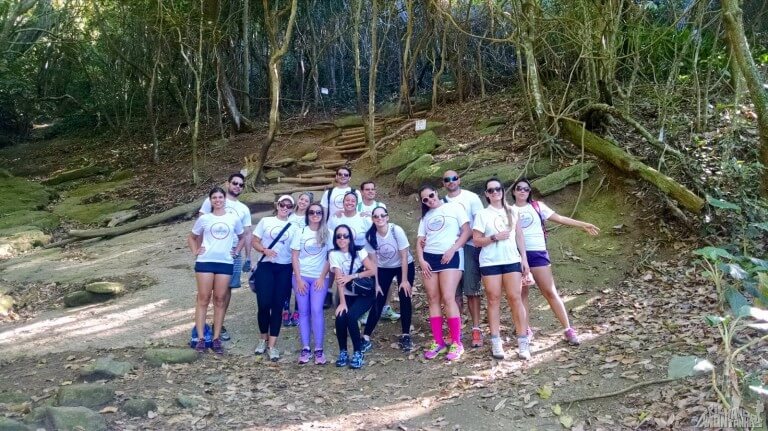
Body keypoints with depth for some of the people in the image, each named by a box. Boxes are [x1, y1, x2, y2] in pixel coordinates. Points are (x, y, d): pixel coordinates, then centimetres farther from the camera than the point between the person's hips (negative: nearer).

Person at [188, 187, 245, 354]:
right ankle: (201, 338, 4)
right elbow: (192, 237, 17)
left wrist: (236, 251, 8)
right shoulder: (204, 218, 5)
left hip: (225, 263, 1)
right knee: (203, 299, 0)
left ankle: (216, 339, 9)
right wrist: (195, 252, 3)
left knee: (220, 300, 4)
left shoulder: (234, 219, 7)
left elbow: (242, 237, 22)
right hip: (205, 262, -1)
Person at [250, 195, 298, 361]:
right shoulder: (265, 221, 6)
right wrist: (264, 250, -14)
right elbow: (255, 242, 5)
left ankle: (272, 344, 5)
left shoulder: (294, 227, 8)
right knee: (264, 304, -6)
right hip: (265, 266, -1)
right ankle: (263, 338, 18)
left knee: (277, 306, 0)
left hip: (285, 269, 1)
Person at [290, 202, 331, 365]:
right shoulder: (300, 232, 3)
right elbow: (294, 257, 1)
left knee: (316, 311, -10)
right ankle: (305, 348, 7)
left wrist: (322, 277, -6)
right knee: (303, 312, 2)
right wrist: (298, 279, -7)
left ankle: (319, 349, -3)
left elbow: (330, 258, 1)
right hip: (301, 277, 1)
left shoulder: (328, 234, 1)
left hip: (319, 278, -1)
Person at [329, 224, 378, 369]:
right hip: (347, 295, 1)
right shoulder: (334, 254, -7)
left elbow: (373, 271, -13)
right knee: (340, 318, -23)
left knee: (351, 316, -26)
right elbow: (339, 279, -16)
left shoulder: (359, 252, -7)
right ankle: (343, 352, 0)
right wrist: (342, 302, -24)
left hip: (364, 293, -1)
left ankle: (358, 352, -10)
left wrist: (351, 276, -20)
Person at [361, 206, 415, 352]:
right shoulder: (370, 235, -17)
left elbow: (404, 256, -20)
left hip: (404, 266, -2)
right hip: (383, 269, 2)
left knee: (405, 298, -9)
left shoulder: (396, 230, -25)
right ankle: (366, 338, 0)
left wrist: (404, 280, -18)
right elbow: (373, 260, -10)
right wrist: (376, 282, -12)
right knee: (378, 302, -4)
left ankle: (406, 336, 5)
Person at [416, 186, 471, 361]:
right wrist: (421, 260, -3)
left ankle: (456, 343, -6)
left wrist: (452, 250, -13)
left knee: (448, 298, -14)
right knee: (433, 299, 2)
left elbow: (467, 231, -3)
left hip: (450, 257, -5)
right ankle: (437, 342, 8)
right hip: (429, 258, 5)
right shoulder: (425, 216, 19)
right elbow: (420, 241, 13)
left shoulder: (454, 207, 4)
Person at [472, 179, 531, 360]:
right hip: (490, 263, -2)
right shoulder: (482, 214, 1)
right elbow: (476, 241, -2)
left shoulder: (511, 211, 10)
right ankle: (496, 342, 5)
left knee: (516, 298, -3)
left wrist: (524, 258, 5)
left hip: (512, 260, 2)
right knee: (494, 300, 1)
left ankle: (523, 341, 0)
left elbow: (519, 236, 11)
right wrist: (494, 237, -16)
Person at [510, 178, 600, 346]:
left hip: (537, 253, -1)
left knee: (550, 292, -3)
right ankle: (526, 330, 15)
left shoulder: (537, 206, 8)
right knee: (522, 293, 5)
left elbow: (559, 218, 5)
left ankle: (568, 329, 2)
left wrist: (583, 225, 0)